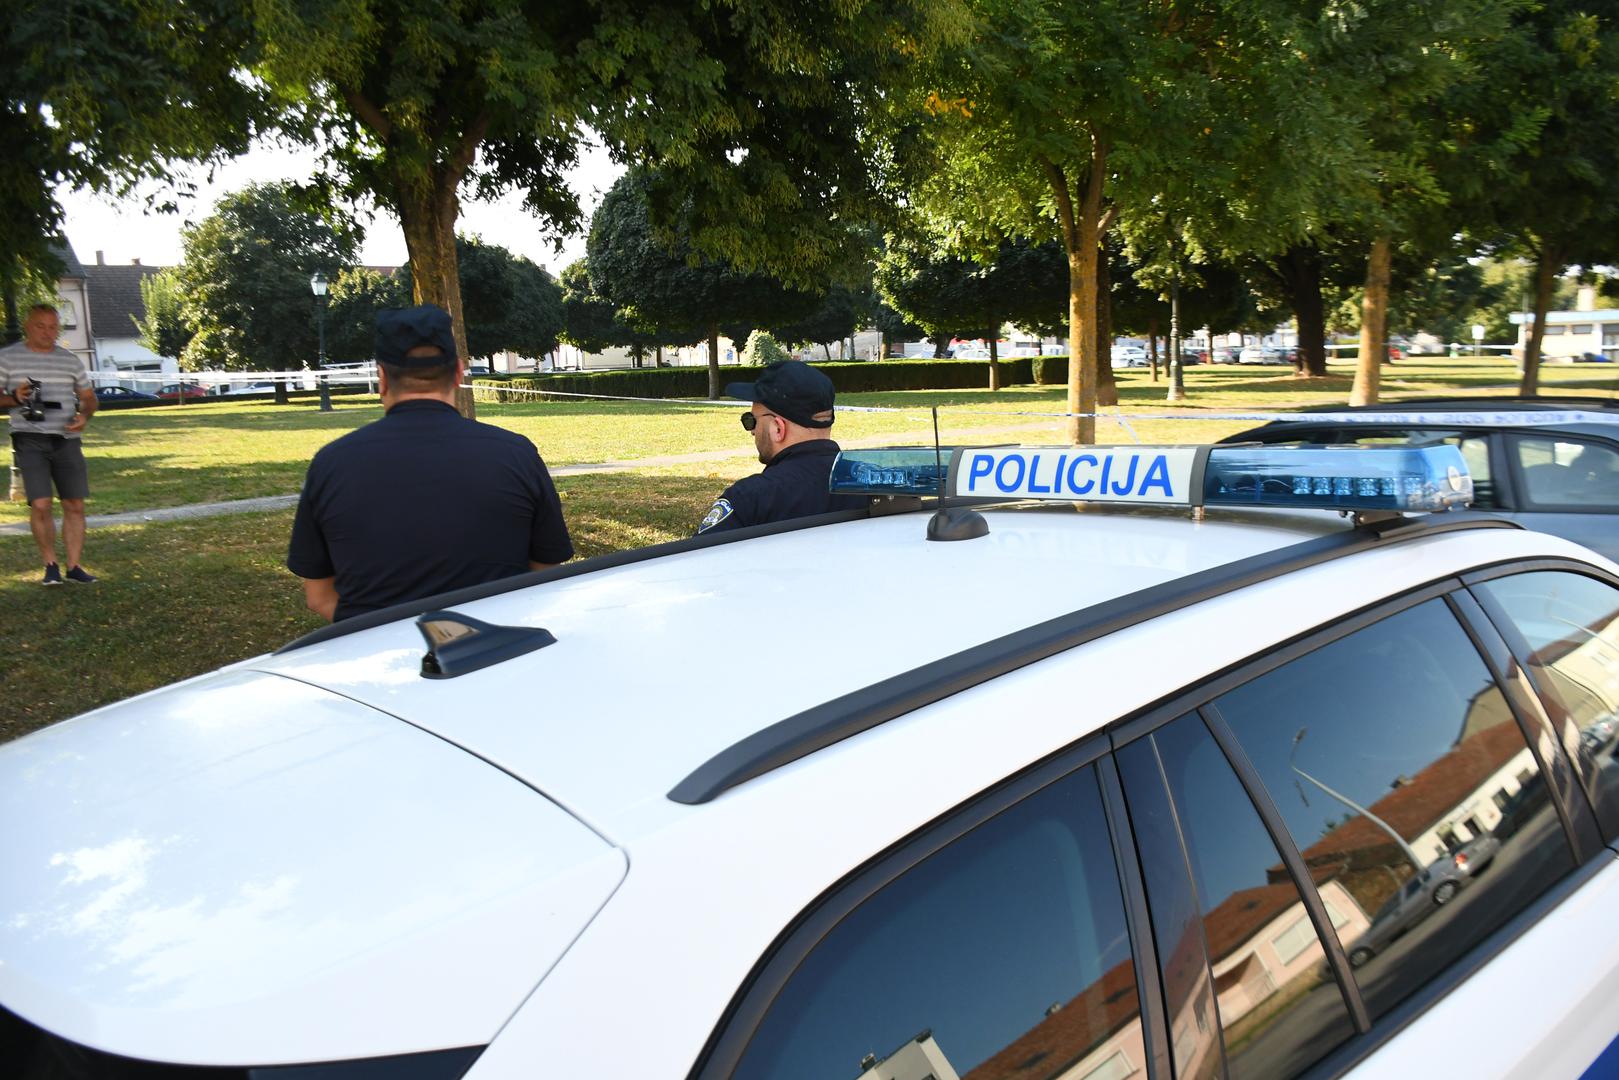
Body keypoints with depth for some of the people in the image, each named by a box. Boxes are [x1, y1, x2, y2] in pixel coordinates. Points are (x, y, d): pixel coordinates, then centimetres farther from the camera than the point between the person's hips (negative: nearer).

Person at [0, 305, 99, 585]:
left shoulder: (71, 361, 11)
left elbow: (88, 396, 17)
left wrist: (84, 415, -3)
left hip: (67, 440, 3)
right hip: (30, 439, -3)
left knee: (74, 505, 1)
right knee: (40, 504, -12)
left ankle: (73, 566, 9)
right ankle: (50, 565, 5)